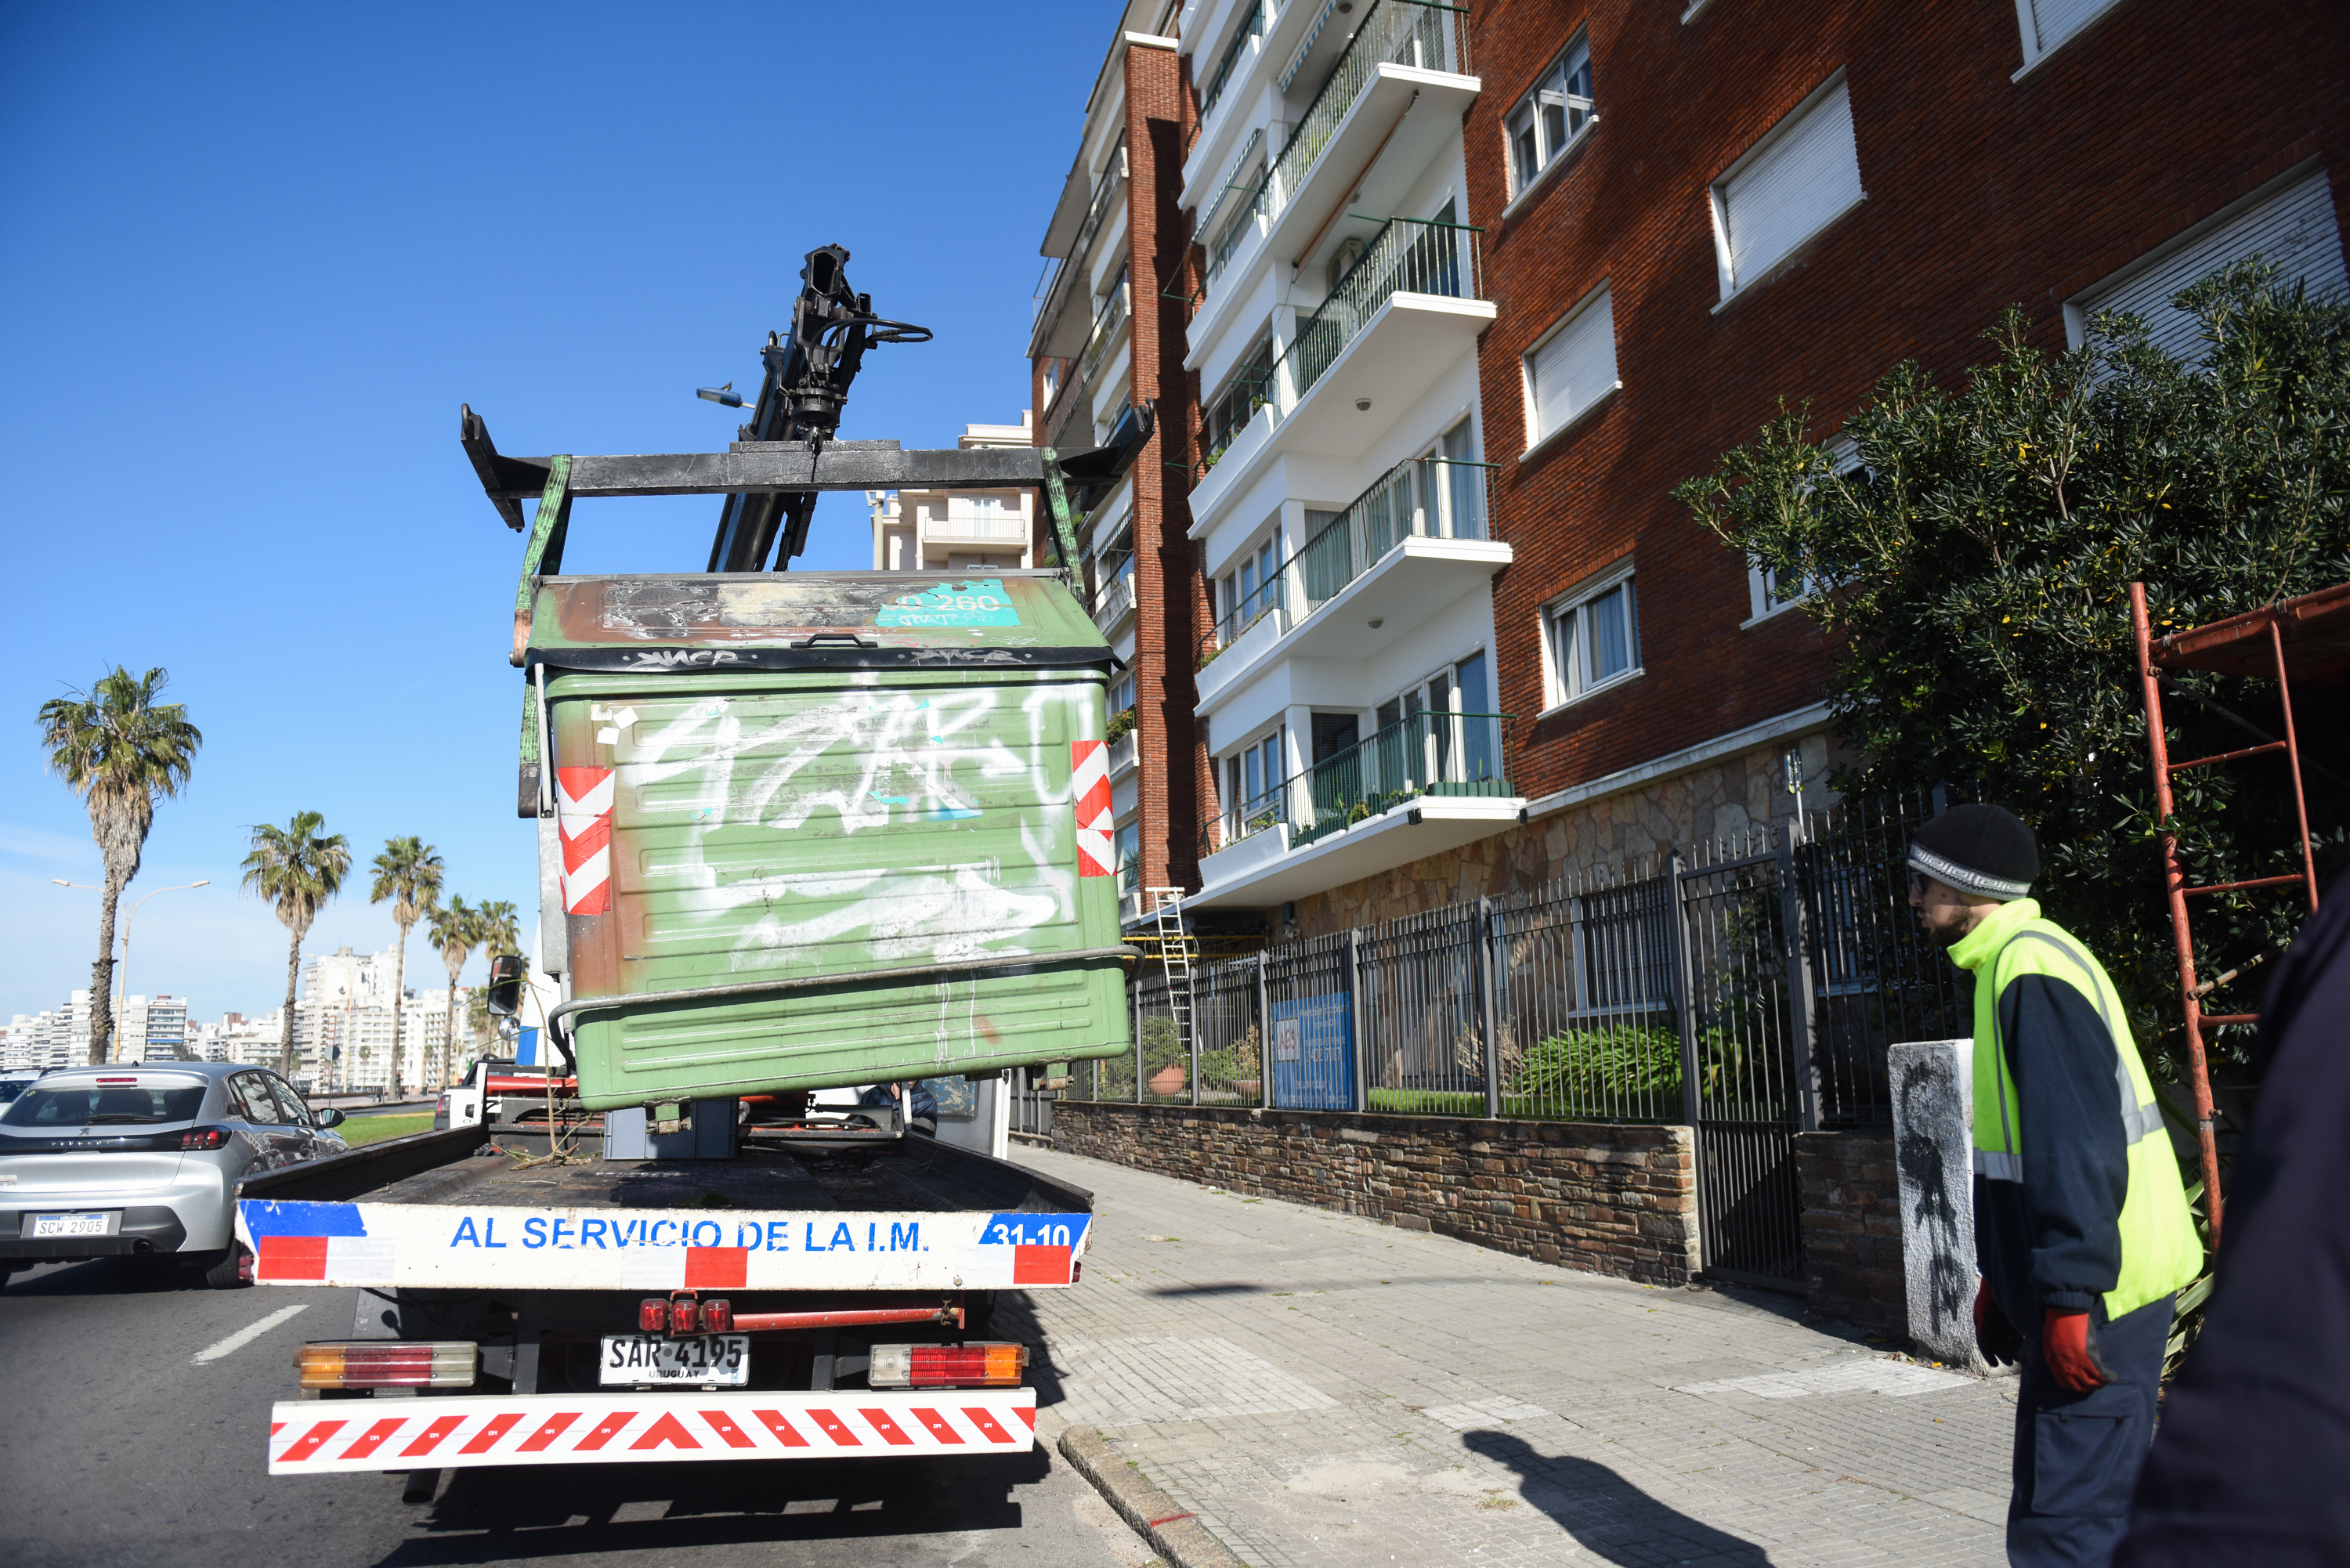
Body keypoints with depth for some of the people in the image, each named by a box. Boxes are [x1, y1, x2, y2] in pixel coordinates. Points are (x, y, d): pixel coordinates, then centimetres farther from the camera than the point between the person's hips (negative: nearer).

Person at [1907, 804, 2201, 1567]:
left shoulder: (2033, 970, -18)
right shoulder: (2010, 964, 15)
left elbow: (2079, 1147, -25)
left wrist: (2070, 1297, -24)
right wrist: (2001, 1276, 23)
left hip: (2093, 1299, -11)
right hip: (2075, 1285, 11)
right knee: (2101, 1500, 20)